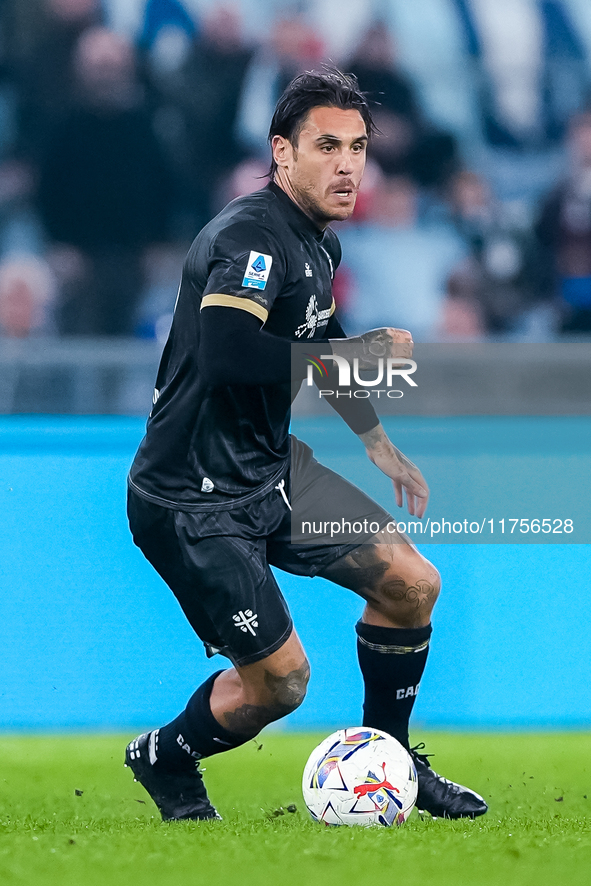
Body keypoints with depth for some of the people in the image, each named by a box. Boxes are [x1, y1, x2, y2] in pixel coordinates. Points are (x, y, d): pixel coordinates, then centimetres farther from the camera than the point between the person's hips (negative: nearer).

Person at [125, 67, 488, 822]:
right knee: (279, 681, -9)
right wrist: (364, 353, -29)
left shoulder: (317, 242, 8)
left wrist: (376, 441, 31)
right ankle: (164, 760, 21)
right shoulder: (251, 238, -24)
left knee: (413, 584, 6)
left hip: (273, 470, 10)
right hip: (196, 499, -10)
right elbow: (228, 354, -40)